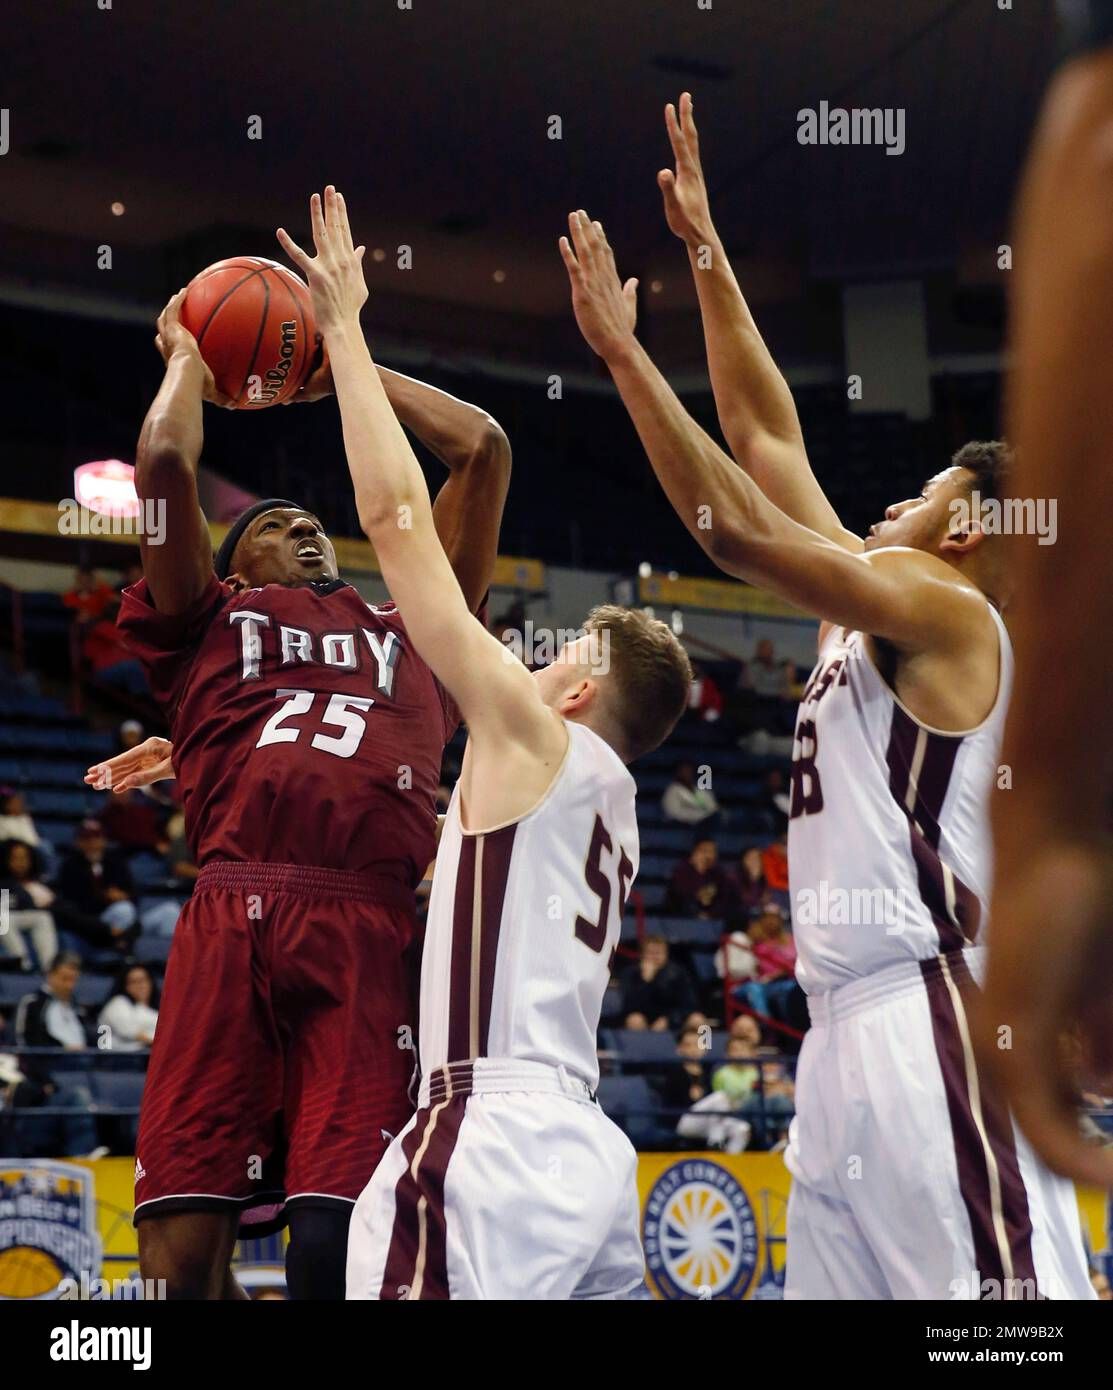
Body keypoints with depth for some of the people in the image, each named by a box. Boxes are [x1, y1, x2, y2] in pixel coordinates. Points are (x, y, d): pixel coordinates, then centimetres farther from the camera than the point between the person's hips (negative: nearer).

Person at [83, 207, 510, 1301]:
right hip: (232, 922, -1)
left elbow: (483, 450, 31)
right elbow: (162, 464, 10)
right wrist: (187, 358, 30)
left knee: (335, 1246, -9)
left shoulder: (409, 634, 31)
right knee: (184, 1246, -9)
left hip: (372, 934, 1)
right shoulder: (209, 625, 25)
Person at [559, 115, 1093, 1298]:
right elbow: (766, 440, 24)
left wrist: (623, 353, -12)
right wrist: (705, 254, 25)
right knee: (837, 1280, 7)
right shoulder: (878, 609, 21)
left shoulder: (940, 608, -3)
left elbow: (735, 529, -15)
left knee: (998, 1286, -13)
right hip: (853, 1028, 10)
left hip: (936, 1025, -10)